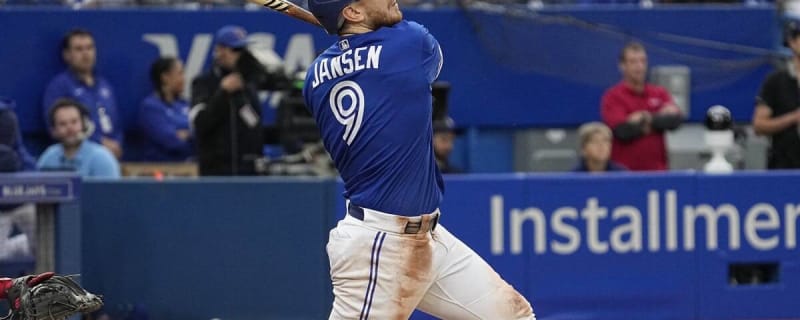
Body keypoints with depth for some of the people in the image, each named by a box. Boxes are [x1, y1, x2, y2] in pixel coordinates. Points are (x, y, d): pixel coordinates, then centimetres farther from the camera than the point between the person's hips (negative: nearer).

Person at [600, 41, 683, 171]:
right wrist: (659, 118, -3)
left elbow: (675, 120, -3)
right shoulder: (613, 97, -1)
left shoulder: (660, 93, 12)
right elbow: (622, 130, -14)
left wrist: (647, 118, -13)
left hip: (657, 169, 3)